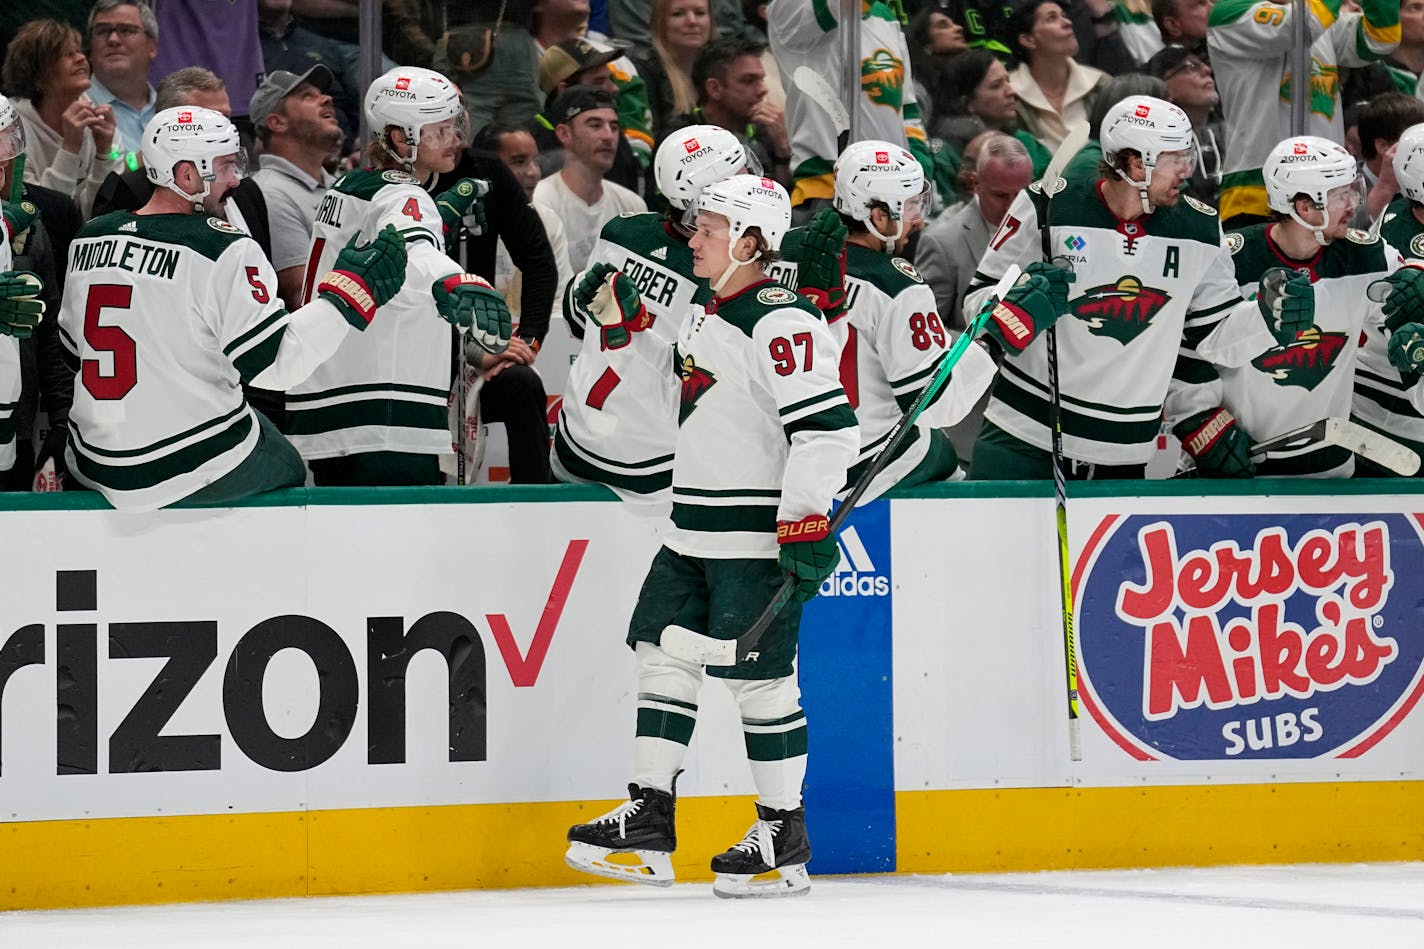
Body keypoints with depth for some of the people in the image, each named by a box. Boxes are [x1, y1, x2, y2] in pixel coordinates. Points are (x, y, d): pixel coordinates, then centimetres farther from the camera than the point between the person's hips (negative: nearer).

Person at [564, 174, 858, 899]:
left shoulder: (780, 322, -17)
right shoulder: (709, 318, 13)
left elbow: (827, 426, -23)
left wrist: (807, 526, -26)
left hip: (759, 539, -10)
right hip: (694, 533, 10)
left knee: (759, 679, -5)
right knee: (661, 651, 8)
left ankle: (784, 835, 5)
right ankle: (649, 821, 12)